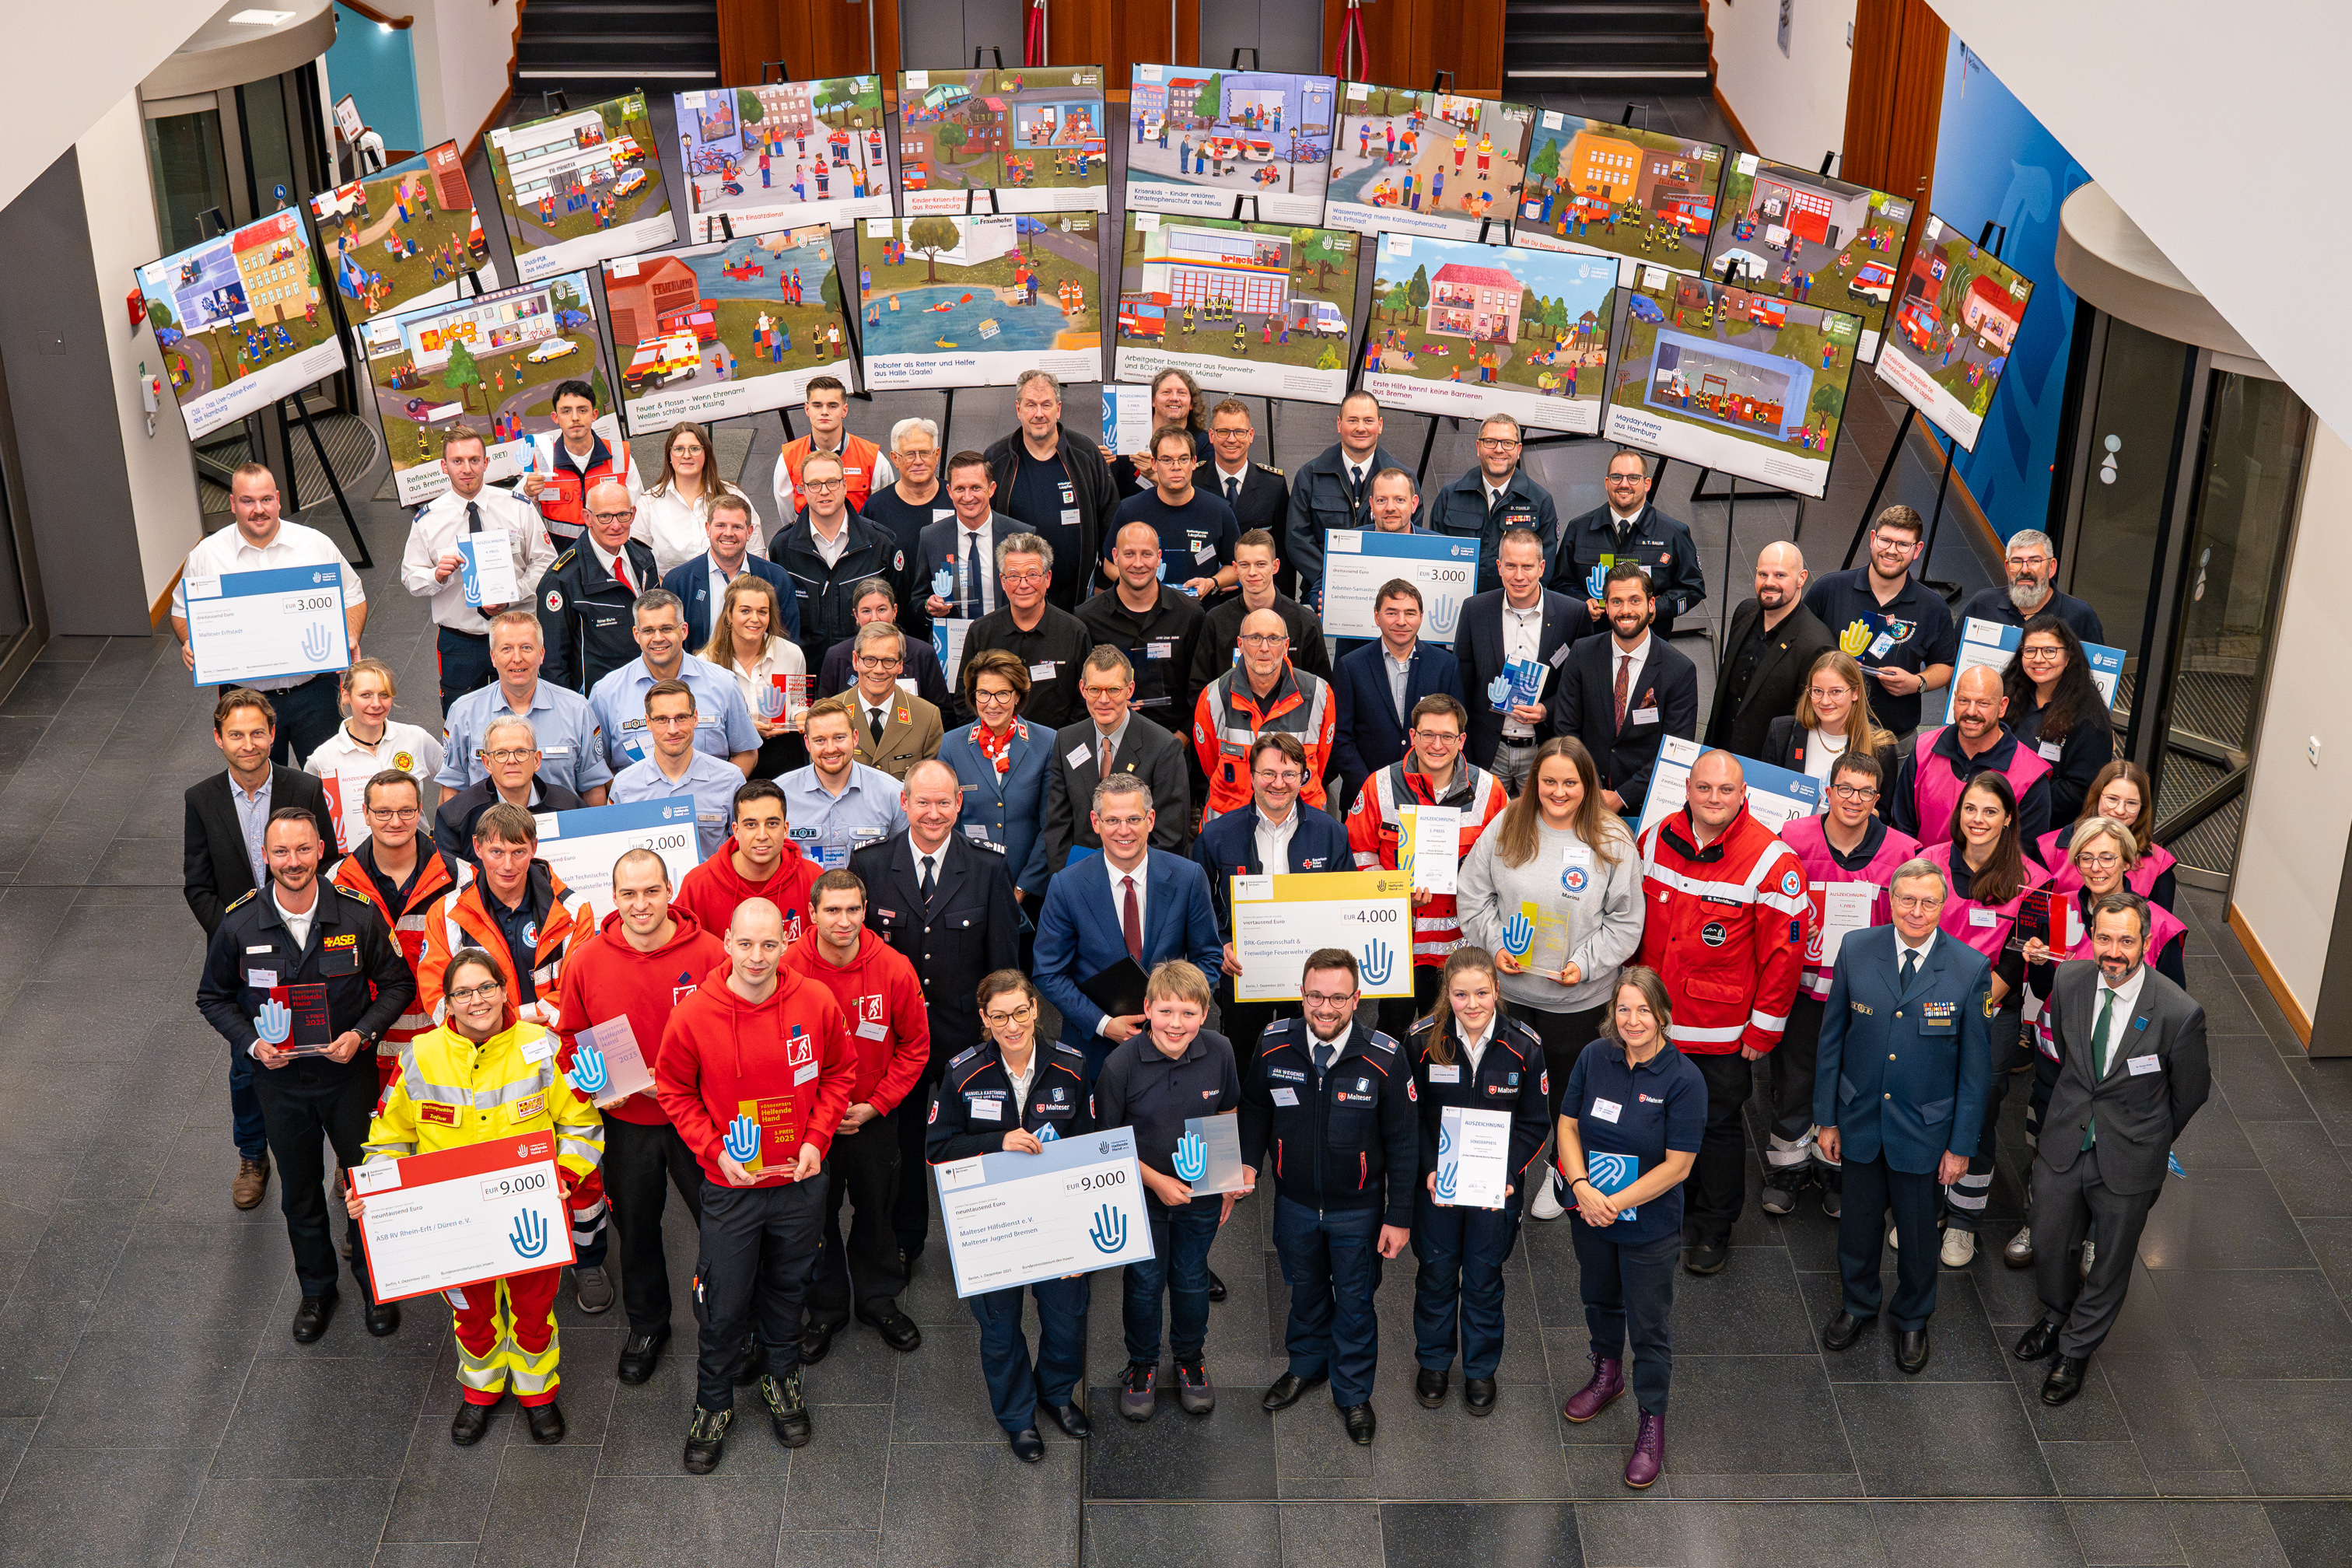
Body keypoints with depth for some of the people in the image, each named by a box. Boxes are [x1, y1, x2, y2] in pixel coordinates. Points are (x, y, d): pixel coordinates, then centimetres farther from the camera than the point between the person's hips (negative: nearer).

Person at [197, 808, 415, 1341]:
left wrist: (362, 1033, -17)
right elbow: (214, 997, 2)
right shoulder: (238, 925, -12)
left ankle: (374, 1282, 35)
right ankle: (316, 1288, 38)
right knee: (300, 1191, 16)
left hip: (349, 1074, -1)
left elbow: (397, 983, -2)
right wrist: (252, 1042, -14)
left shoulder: (359, 916, -14)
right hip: (281, 1081, 1)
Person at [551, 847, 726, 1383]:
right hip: (626, 1121, 2)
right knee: (635, 1228, 19)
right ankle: (646, 1326, 42)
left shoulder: (708, 954, -15)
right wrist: (594, 1087, -11)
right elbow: (570, 1039, 5)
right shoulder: (586, 961, -9)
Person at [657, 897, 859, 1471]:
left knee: (789, 1288, 21)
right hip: (730, 1185, -2)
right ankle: (713, 1404, 32)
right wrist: (714, 1150, -12)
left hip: (800, 1181, 2)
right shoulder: (694, 1015, -18)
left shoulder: (817, 1004, -13)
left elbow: (839, 1072, 4)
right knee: (724, 1303, 9)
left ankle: (781, 1379, 46)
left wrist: (816, 1138, -6)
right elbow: (674, 1090, -3)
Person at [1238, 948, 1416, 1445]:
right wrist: (1249, 1161, -8)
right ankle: (1307, 1364, 50)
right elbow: (1255, 1108, 5)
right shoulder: (1273, 1046, -15)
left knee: (1355, 1298, 15)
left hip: (1358, 1208, -2)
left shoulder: (1384, 1059, -22)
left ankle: (1353, 1393, 37)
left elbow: (1404, 1142, -12)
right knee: (1305, 1287, 25)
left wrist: (1399, 1217, -10)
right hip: (1294, 1201, 2)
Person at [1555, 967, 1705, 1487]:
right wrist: (1582, 1187, -18)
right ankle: (1607, 1375, 53)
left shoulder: (1684, 1079, -21)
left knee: (1649, 1326, 7)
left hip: (1649, 1225, -4)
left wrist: (1615, 1203, -20)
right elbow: (1567, 1125, -2)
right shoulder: (1594, 1058, -8)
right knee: (1599, 1298, 27)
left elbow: (1678, 1165, -19)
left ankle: (1652, 1424, 26)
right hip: (1589, 1215, 4)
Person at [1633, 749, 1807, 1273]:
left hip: (1723, 1032, -4)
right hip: (1654, 1019, 4)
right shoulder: (1657, 840, -2)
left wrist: (1763, 1029, -11)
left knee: (1719, 1125, 11)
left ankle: (1713, 1231, 28)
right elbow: (1633, 920, 11)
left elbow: (1785, 950, -13)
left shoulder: (1771, 861, -16)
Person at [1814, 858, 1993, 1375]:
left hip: (1924, 1127, -1)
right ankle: (1857, 1303, 45)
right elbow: (1831, 1040, 0)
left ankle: (1912, 1320, 40)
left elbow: (1976, 1066, -7)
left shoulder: (1970, 969, -15)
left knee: (1916, 1229, 14)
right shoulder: (1856, 950, -9)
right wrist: (1827, 1117, 2)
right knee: (1858, 1218, 18)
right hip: (1859, 1119, 2)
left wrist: (1961, 1144, -5)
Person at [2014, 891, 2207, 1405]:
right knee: (2049, 1246, 20)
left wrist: (2150, 1144, 8)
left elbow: (2191, 1093, -7)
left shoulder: (2180, 1012, -25)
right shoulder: (2069, 981, -14)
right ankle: (2057, 1317, 51)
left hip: (2128, 1161, -3)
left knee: (2110, 1263, 17)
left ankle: (2077, 1349, 41)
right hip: (2062, 1147, 3)